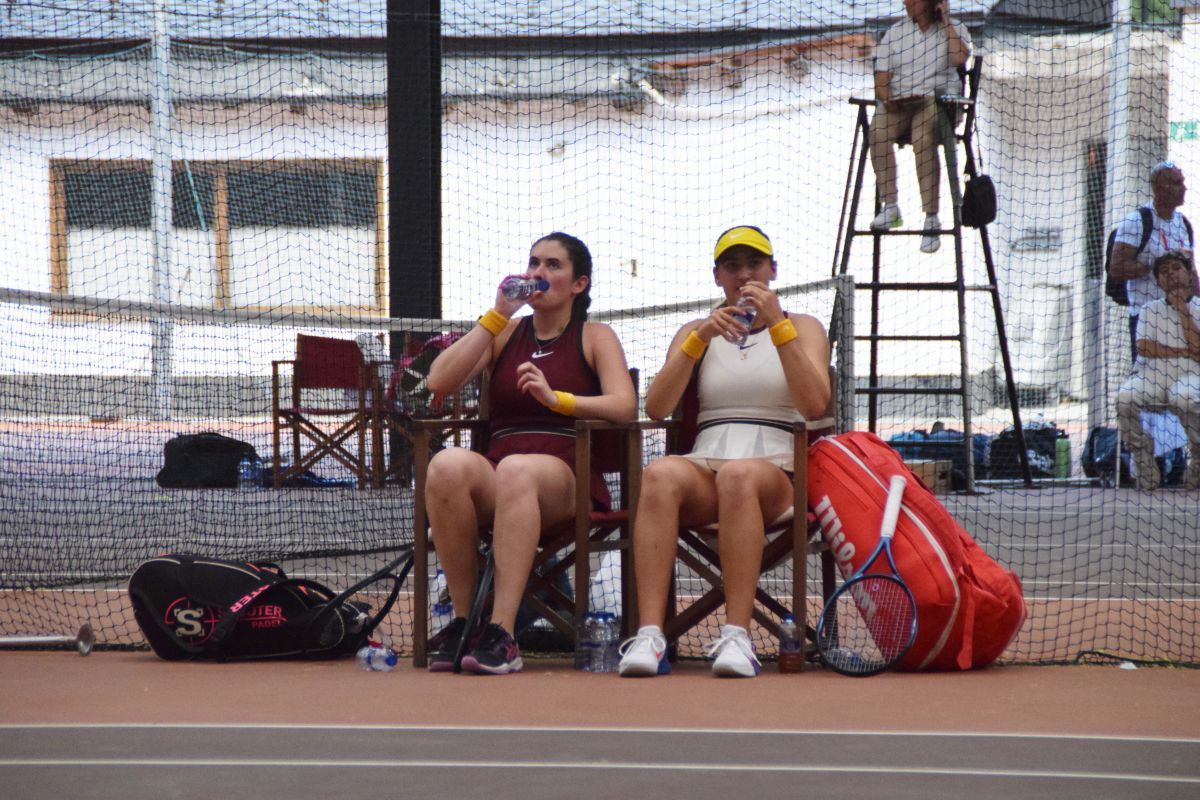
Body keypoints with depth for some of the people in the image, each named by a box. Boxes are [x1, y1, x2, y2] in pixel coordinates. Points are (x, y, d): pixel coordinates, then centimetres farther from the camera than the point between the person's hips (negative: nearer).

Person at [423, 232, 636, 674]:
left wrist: (557, 398, -19)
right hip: (495, 480, 3)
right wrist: (496, 316, 6)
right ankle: (461, 619, -29)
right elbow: (439, 383, 8)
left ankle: (501, 633, -46)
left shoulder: (595, 337, 15)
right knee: (448, 464, -34)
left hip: (570, 480, -3)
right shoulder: (506, 333, 24)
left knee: (517, 470, -40)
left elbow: (625, 406, -3)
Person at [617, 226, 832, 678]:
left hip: (777, 474, -2)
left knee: (740, 474, -40)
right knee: (661, 474, -36)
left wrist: (777, 324, -9)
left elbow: (815, 406, -3)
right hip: (704, 467, 2)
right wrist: (701, 338, -6)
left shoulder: (802, 328, 17)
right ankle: (649, 635, -47)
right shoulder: (695, 333, 23)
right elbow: (656, 408, 5)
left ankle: (737, 637, -47)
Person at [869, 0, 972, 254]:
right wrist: (889, 99, -12)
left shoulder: (956, 29, 11)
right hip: (898, 103, 3)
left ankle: (931, 219, -34)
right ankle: (890, 206, -28)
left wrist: (946, 22, -4)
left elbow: (958, 58, -12)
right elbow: (881, 80, 9)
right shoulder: (894, 33, 17)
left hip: (938, 100, -3)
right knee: (878, 131, -32)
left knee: (923, 140, -36)